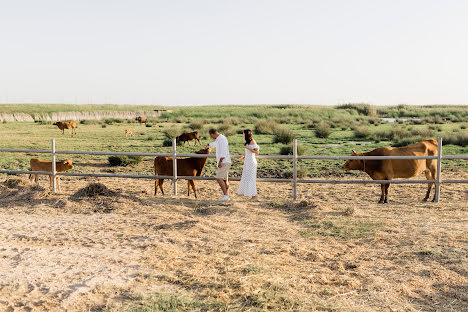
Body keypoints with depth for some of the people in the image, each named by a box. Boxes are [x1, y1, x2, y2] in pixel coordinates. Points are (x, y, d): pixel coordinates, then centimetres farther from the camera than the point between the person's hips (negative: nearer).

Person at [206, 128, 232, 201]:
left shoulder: (221, 139, -15)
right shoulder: (219, 139, 18)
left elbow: (223, 151, -26)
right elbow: (215, 143, 43)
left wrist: (220, 161, -31)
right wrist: (209, 145, 62)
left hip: (224, 162, -10)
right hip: (224, 163, 10)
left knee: (219, 178, -15)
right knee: (224, 180, 9)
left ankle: (225, 195, -17)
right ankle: (227, 196, 11)